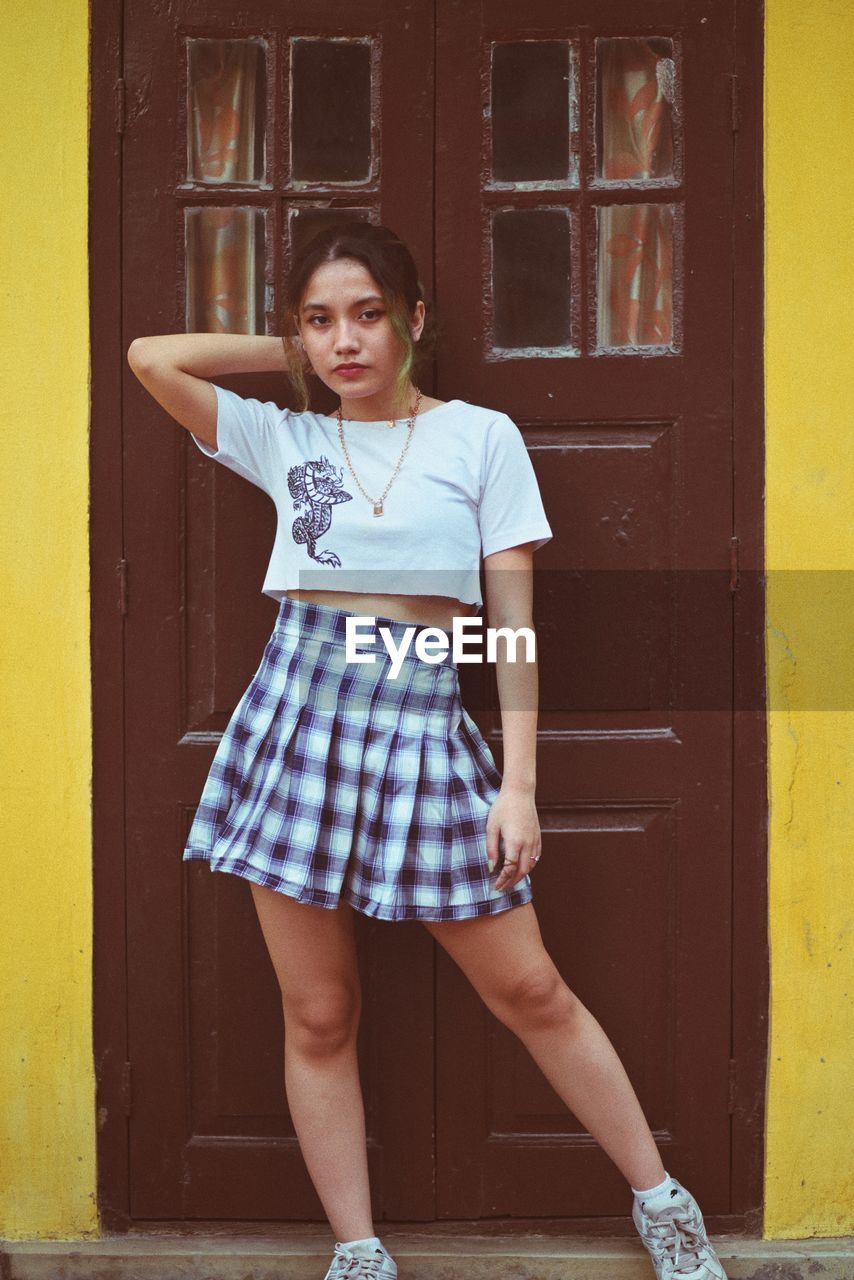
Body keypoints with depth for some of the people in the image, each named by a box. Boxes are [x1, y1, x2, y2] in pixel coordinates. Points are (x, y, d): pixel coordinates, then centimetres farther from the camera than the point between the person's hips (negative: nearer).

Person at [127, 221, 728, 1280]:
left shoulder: (481, 436, 2)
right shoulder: (284, 440, 9)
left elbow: (513, 618, -1)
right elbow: (151, 356, 6)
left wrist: (519, 784, -7)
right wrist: (290, 354, 11)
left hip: (423, 724, -2)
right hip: (298, 712, 2)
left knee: (529, 992, 4)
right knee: (318, 1016, 6)